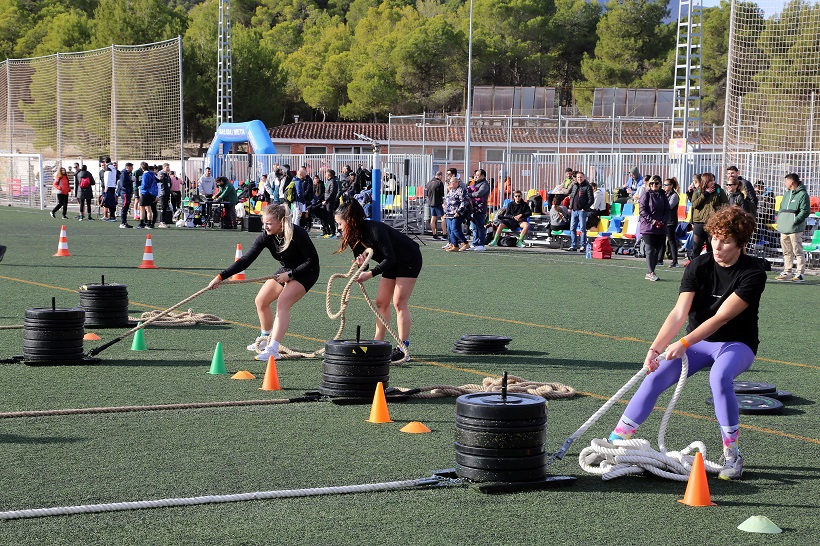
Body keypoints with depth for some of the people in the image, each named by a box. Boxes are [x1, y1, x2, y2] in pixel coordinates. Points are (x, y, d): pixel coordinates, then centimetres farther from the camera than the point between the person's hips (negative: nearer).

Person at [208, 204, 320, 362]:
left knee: (283, 302, -26)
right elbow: (246, 260, -19)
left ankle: (273, 350, -31)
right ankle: (265, 339, 30)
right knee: (261, 301, 6)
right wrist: (221, 276, -27)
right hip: (286, 270, 7)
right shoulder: (266, 236, -17)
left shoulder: (297, 234, -31)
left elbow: (313, 261, -22)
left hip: (306, 272, -7)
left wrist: (290, 274, -27)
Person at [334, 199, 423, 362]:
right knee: (381, 302, 5)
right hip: (392, 263, 9)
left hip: (409, 260, -9)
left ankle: (403, 347, -13)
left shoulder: (375, 230, -31)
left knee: (399, 303, -14)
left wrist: (371, 273, -35)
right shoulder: (355, 235, -5)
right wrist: (361, 264, -26)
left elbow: (390, 258, -30)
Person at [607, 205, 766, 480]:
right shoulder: (698, 266, -7)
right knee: (656, 375, -17)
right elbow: (679, 312, -16)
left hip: (737, 344, -4)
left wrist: (683, 343, -34)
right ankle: (618, 438, -8)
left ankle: (732, 455, -24)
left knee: (719, 376, -36)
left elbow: (721, 317, -24)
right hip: (698, 343, 4)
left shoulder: (752, 274, -17)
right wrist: (655, 348, -29)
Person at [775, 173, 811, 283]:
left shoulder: (802, 194, -7)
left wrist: (794, 221, -16)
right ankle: (787, 272, 19)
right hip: (784, 228, 8)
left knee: (798, 251, -6)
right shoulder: (787, 193, 19)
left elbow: (805, 212, -12)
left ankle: (800, 273, -5)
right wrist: (779, 217, 10)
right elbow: (782, 207, 27)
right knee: (786, 252, 13)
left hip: (795, 229, -8)